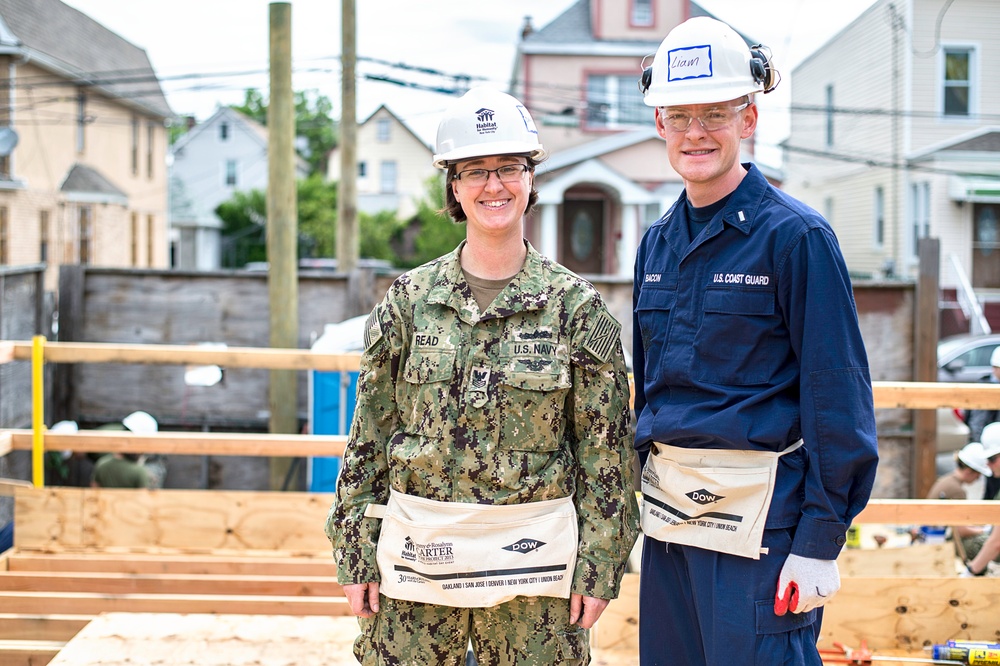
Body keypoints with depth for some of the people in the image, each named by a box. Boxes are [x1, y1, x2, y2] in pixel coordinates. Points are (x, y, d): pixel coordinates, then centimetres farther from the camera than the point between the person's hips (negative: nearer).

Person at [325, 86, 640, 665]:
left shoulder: (577, 306, 0)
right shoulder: (410, 298, 3)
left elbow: (605, 449, 0)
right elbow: (369, 437, 5)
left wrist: (598, 566, -3)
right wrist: (355, 552, 2)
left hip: (532, 558, -1)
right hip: (418, 550, 1)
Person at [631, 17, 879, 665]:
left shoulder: (796, 235, -8)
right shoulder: (659, 242, 12)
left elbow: (839, 397, -10)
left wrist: (820, 540, -14)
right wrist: (636, 508, 16)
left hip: (760, 512, -6)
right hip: (668, 508, 6)